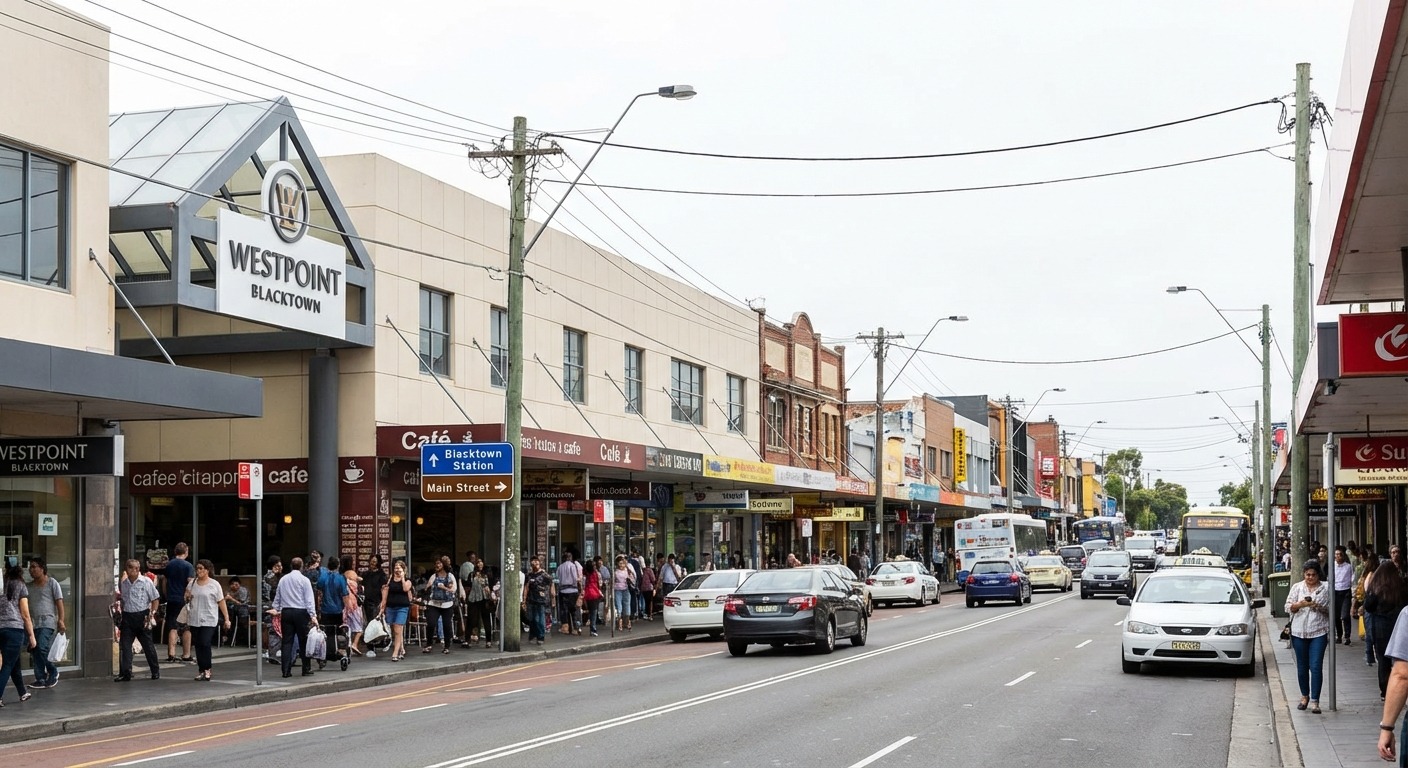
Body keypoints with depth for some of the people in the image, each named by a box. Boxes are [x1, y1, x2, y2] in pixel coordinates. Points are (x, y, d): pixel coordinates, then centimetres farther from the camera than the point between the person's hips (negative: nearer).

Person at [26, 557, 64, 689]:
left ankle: (53, 671, -2)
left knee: (41, 648, -20)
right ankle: (40, 679, 7)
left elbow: (59, 602, -3)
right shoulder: (29, 586, 16)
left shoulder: (52, 583, 2)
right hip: (33, 623, 6)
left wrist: (61, 620, -12)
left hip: (47, 622, -6)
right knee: (34, 651, 1)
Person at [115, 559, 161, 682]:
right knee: (125, 645, -2)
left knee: (147, 645, 5)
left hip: (142, 616, -3)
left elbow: (155, 599, -2)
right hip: (127, 616, 3)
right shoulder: (123, 583, 7)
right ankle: (125, 673, 1)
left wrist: (152, 613, -11)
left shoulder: (146, 582, -4)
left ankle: (155, 671, 18)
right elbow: (121, 598, 18)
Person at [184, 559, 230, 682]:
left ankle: (207, 670, -3)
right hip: (194, 620, 5)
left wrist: (226, 618, -6)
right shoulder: (192, 583, 10)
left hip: (209, 620, -5)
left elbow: (221, 602, -3)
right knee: (198, 645, 7)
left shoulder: (214, 584, -2)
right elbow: (185, 600, 19)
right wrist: (187, 598, -5)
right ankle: (201, 670, 15)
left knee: (205, 644, -13)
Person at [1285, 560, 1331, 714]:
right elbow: (1288, 607, 4)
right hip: (1299, 632, 2)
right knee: (1302, 667, 9)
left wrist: (1320, 607, -14)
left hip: (1319, 632, -2)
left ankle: (1314, 700, -6)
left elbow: (1332, 609, 5)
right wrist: (1300, 604, -15)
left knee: (1315, 667, -8)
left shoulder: (1326, 588, 5)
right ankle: (1305, 696, 25)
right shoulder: (1297, 587, 8)